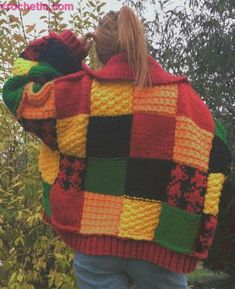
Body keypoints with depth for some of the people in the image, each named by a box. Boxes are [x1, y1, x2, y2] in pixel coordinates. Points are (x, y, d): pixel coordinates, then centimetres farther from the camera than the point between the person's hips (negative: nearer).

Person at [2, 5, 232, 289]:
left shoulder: (77, 91, -1)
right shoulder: (183, 96, 3)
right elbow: (214, 161, 5)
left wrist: (60, 51, 21)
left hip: (94, 237, 0)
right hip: (160, 243, 1)